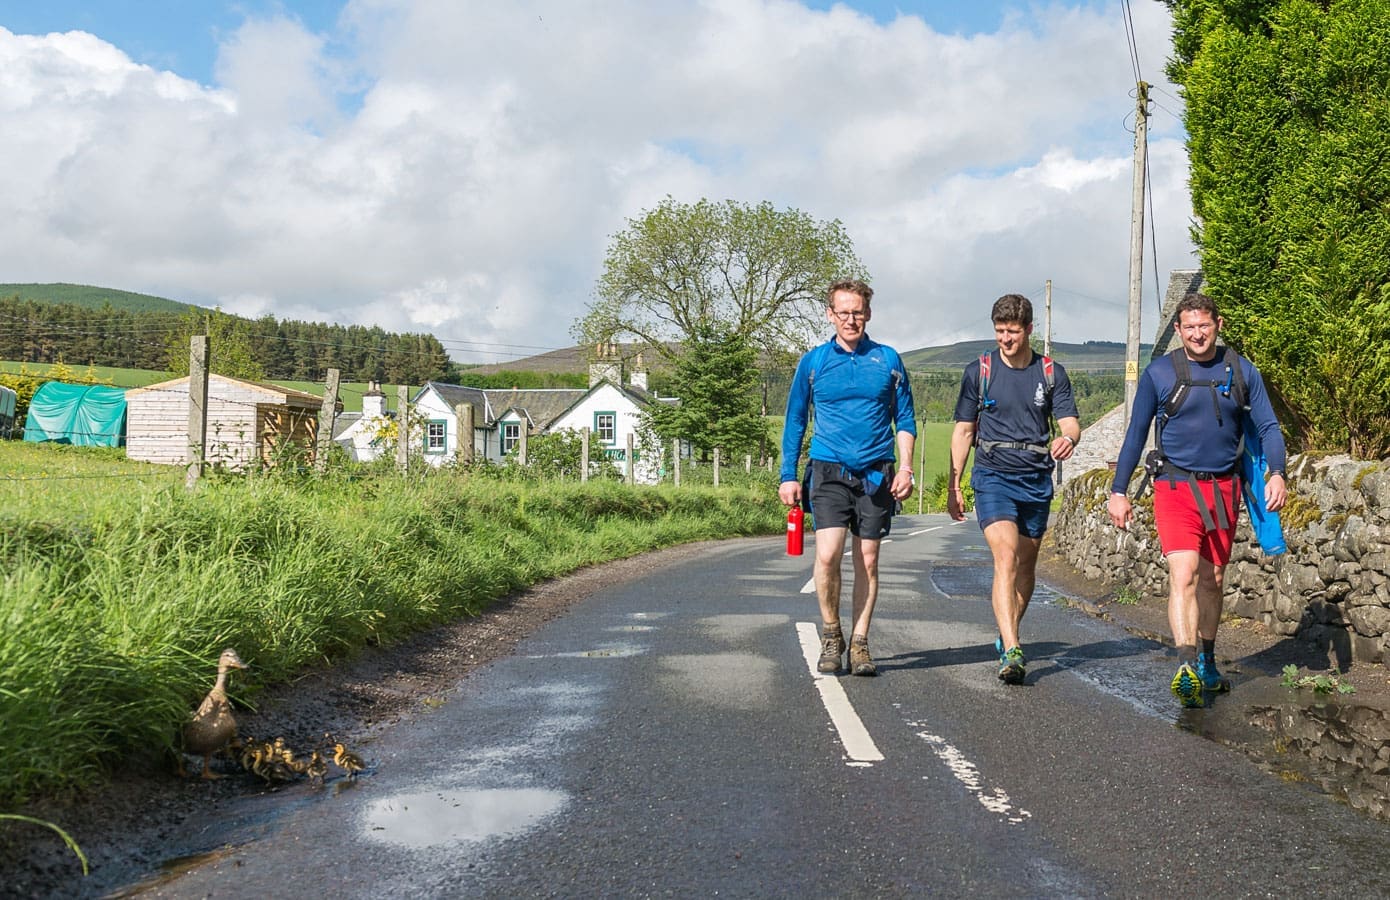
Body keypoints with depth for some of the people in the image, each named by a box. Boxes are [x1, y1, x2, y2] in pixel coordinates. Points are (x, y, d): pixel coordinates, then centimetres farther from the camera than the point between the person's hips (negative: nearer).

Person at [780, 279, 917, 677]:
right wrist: (788, 476, 5)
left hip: (876, 475, 1)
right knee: (827, 555, -15)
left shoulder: (888, 359, 7)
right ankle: (831, 635, 5)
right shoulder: (813, 361, 6)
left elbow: (905, 419, 11)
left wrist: (905, 468, 0)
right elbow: (795, 421, 11)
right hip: (829, 473, -1)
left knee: (868, 561, 4)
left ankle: (859, 644, 16)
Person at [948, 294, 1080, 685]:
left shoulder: (1052, 373, 6)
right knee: (1005, 558, -19)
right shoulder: (979, 371, 2)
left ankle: (1008, 636, 32)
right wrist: (953, 486, 3)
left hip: (1037, 480, 3)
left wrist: (1068, 439, -25)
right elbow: (963, 431, 6)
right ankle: (1012, 651, -25)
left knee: (1026, 565, 12)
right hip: (993, 477, -3)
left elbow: (1070, 422, 1)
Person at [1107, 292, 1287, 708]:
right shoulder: (1158, 372, 0)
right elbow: (1136, 433, 5)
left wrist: (1276, 474, -11)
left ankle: (1207, 664, 28)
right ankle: (1186, 668, -27)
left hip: (1223, 489, 3)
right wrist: (1119, 491, 3)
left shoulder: (1241, 371, 5)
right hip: (1175, 486, -3)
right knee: (1184, 573, -19)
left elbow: (1268, 427, 7)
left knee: (1212, 580, 13)